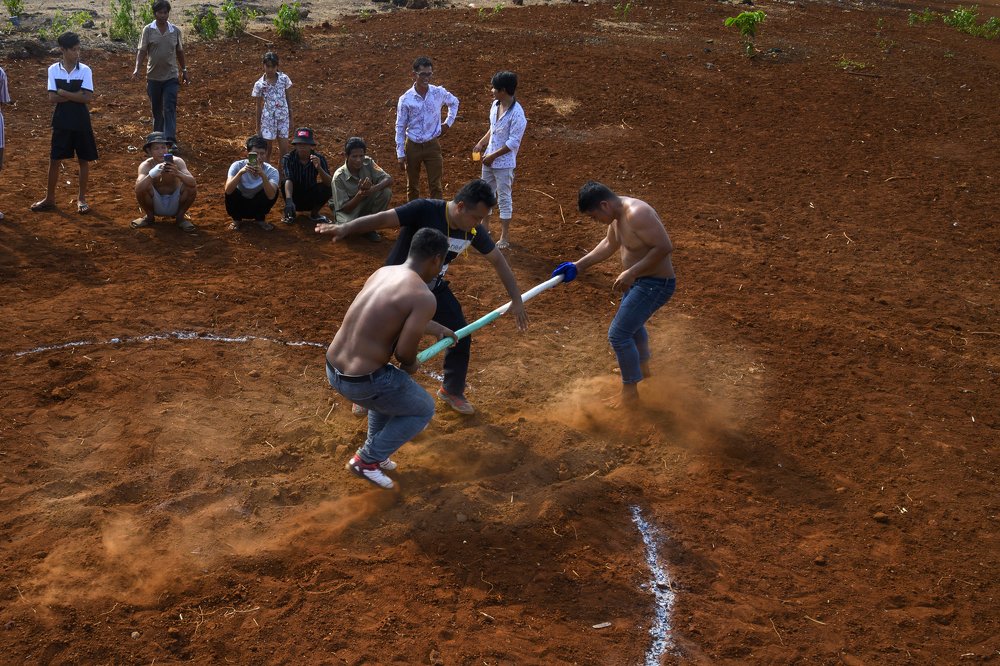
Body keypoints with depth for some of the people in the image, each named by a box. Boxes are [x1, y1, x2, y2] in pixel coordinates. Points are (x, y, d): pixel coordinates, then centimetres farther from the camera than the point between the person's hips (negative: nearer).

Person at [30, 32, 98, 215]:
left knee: (84, 160, 6)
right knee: (54, 160, 5)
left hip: (81, 121, -1)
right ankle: (49, 198, 16)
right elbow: (52, 98, -8)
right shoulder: (53, 70, -2)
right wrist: (75, 95, -15)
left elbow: (87, 98, -14)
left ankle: (81, 198, 18)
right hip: (61, 121, 1)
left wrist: (63, 92, -14)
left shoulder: (85, 70, -5)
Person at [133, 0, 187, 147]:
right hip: (153, 76, 0)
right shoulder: (148, 30, -3)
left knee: (170, 108, -9)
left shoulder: (175, 30, 2)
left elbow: (179, 52, 13)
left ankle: (170, 139, -13)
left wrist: (184, 70, 17)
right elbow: (142, 51, -5)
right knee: (156, 109, 11)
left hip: (171, 76, 0)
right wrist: (137, 68, -19)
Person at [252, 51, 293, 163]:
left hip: (283, 117, 1)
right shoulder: (259, 84, -7)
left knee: (284, 149, 2)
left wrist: (290, 117, 8)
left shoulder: (284, 78, -3)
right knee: (267, 150, 6)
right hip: (268, 119, -1)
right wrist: (258, 126, 3)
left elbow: (288, 97, 7)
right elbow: (259, 106, 0)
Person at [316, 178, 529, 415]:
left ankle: (452, 390, 29)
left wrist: (516, 299, -2)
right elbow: (382, 218, -43)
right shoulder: (425, 210, -32)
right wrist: (345, 228, -59)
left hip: (433, 289, 5)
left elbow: (498, 260, -1)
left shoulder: (473, 230, -15)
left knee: (461, 337, 4)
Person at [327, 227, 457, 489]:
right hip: (362, 383, -8)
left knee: (393, 388, 37)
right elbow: (404, 352, -19)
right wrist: (411, 366, 6)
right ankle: (366, 460, 20)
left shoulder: (383, 272, 7)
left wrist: (439, 329, 39)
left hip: (332, 369, 8)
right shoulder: (424, 298, -17)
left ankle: (375, 454, 42)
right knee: (423, 409, 19)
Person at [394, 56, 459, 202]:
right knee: (412, 186, 12)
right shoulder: (405, 99, -11)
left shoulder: (439, 93, -7)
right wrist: (400, 154, -6)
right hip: (413, 146, 0)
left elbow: (454, 102, 16)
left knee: (435, 186, 2)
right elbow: (400, 127, -4)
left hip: (432, 145, 0)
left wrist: (448, 123, 8)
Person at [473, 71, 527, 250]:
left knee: (504, 198, 2)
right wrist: (482, 143, 5)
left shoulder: (516, 114, -23)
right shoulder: (496, 105, 1)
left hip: (504, 163, -8)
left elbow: (513, 143, -22)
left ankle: (505, 237, 12)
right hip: (489, 159, 8)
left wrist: (493, 156, -18)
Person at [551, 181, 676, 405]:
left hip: (654, 284, -11)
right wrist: (578, 265, 13)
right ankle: (642, 368, 58)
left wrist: (631, 272, -31)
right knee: (632, 323, 32)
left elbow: (665, 247, -33)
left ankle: (630, 393, 7)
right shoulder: (618, 213, 1)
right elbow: (609, 244, 17)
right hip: (638, 280, 11)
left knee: (618, 334, -9)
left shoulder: (636, 214, -30)